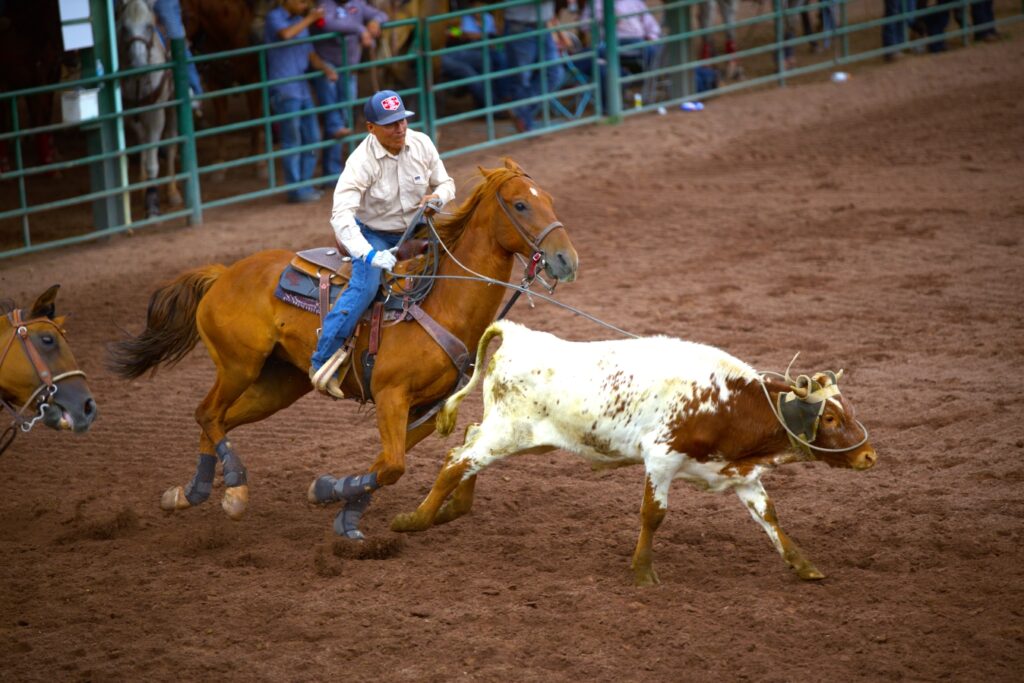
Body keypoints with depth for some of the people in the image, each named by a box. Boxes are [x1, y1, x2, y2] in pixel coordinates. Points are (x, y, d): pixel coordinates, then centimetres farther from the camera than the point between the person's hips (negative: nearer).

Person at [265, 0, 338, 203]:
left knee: (312, 138, 9)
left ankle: (304, 185, 18)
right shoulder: (274, 17, -5)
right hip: (284, 90, -8)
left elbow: (311, 53, 14)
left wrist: (325, 68, -5)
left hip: (302, 89, 8)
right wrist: (309, 19, -15)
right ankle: (295, 190, -2)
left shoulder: (301, 21, 16)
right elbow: (285, 34, -27)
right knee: (292, 141, -6)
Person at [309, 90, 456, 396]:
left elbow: (446, 183, 7)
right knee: (365, 287, -29)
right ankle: (322, 360, -25)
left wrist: (437, 197, -20)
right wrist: (368, 254, -46)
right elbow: (341, 215, -33)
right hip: (373, 236, -5)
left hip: (415, 232, 5)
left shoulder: (421, 145, -8)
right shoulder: (362, 161, -23)